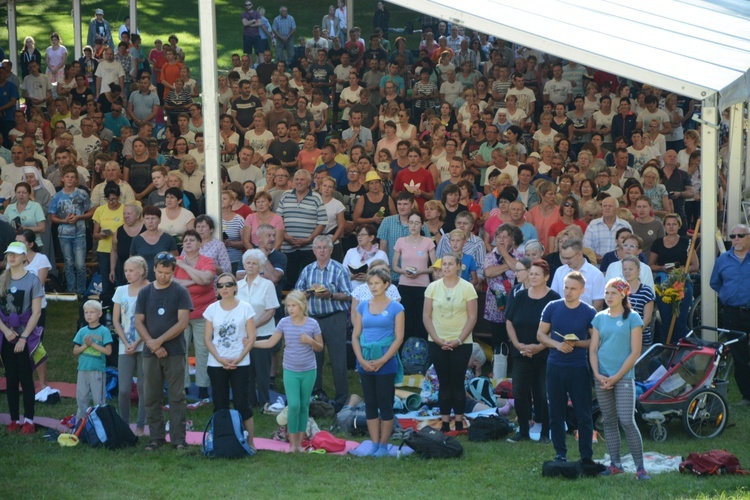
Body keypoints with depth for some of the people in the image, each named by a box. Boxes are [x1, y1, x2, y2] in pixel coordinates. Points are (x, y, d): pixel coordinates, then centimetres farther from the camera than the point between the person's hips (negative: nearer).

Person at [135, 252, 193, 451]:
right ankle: (156, 437, 13)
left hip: (174, 352, -3)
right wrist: (151, 344, -9)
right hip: (150, 353, 3)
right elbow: (138, 322, 5)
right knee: (151, 397, 5)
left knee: (176, 397, -2)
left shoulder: (180, 292, 0)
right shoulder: (145, 292, 8)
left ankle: (178, 438, 1)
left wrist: (159, 341, -11)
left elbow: (183, 322, -7)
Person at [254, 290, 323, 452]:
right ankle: (292, 442, 2)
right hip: (290, 371, 0)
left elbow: (320, 348, 3)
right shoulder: (284, 323, -3)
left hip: (308, 371, 0)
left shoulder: (312, 324, -5)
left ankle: (300, 442, 16)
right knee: (294, 405, -9)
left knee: (304, 406, 7)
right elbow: (270, 343, 3)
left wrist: (310, 341, -16)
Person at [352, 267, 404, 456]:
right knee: (370, 404, 8)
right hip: (365, 362, 4)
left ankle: (383, 445, 6)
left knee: (385, 403, -1)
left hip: (386, 362, -4)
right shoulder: (363, 306, 9)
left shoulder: (395, 308, -2)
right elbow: (355, 335, 8)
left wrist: (382, 361, -12)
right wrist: (361, 360, -5)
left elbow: (399, 338, -6)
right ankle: (374, 443, 15)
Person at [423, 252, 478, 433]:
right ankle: (444, 424, 8)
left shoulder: (467, 288, -3)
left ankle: (459, 424, 7)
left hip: (461, 343, -2)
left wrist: (459, 340, -11)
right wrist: (437, 339, -7)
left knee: (457, 383, 1)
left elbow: (472, 317, -4)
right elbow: (426, 316, 3)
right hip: (437, 343, 2)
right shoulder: (433, 287, 3)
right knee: (444, 383, 5)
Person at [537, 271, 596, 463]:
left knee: (583, 415, -2)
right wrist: (557, 345, -11)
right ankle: (560, 454, 18)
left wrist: (576, 343, -16)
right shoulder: (552, 307, 3)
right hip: (555, 366, 2)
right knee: (556, 413, 8)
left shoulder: (589, 312, -2)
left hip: (579, 368, -2)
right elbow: (541, 334, 7)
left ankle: (586, 456, 4)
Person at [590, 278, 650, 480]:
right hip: (602, 378, 5)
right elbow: (593, 349, 9)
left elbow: (635, 352, -6)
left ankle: (640, 466, -6)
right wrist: (597, 374, -6)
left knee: (627, 421, -11)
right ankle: (615, 464, 15)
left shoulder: (632, 318, -2)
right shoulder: (600, 318, 10)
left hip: (624, 377, -4)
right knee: (609, 421, 7)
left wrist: (617, 376, -11)